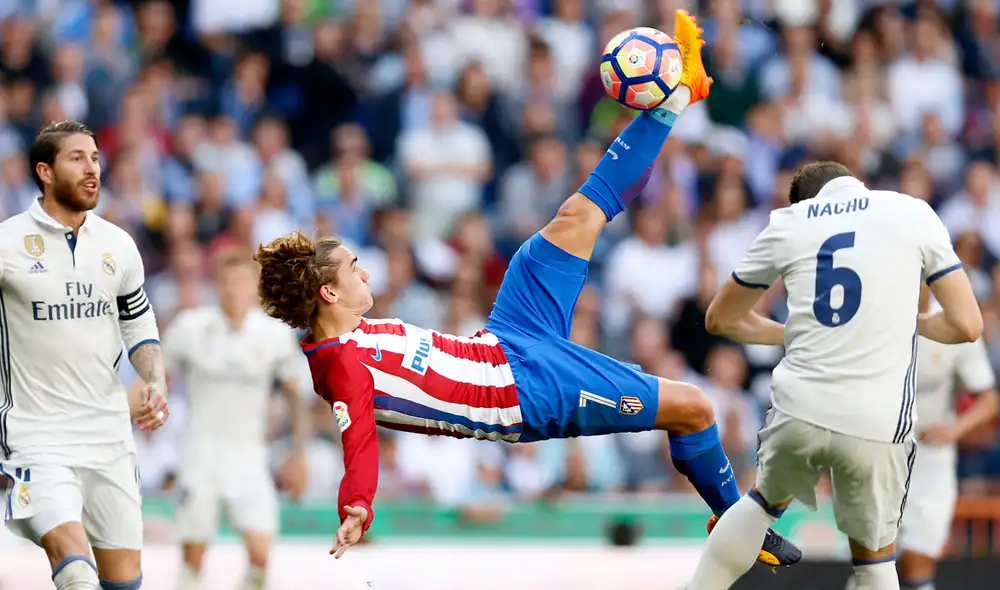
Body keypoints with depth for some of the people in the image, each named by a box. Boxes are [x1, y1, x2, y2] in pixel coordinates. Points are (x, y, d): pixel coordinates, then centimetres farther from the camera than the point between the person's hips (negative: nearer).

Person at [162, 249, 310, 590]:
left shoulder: (275, 335, -2)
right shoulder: (190, 328, -5)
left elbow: (295, 395, 10)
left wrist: (299, 455, 8)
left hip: (248, 456, 0)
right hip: (201, 450, 0)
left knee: (260, 555, -14)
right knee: (193, 558, -2)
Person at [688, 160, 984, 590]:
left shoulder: (787, 221, 13)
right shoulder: (913, 213, 7)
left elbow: (719, 319, 24)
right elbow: (967, 325, 4)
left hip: (798, 409, 2)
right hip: (877, 425, -2)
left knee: (765, 502, 32)